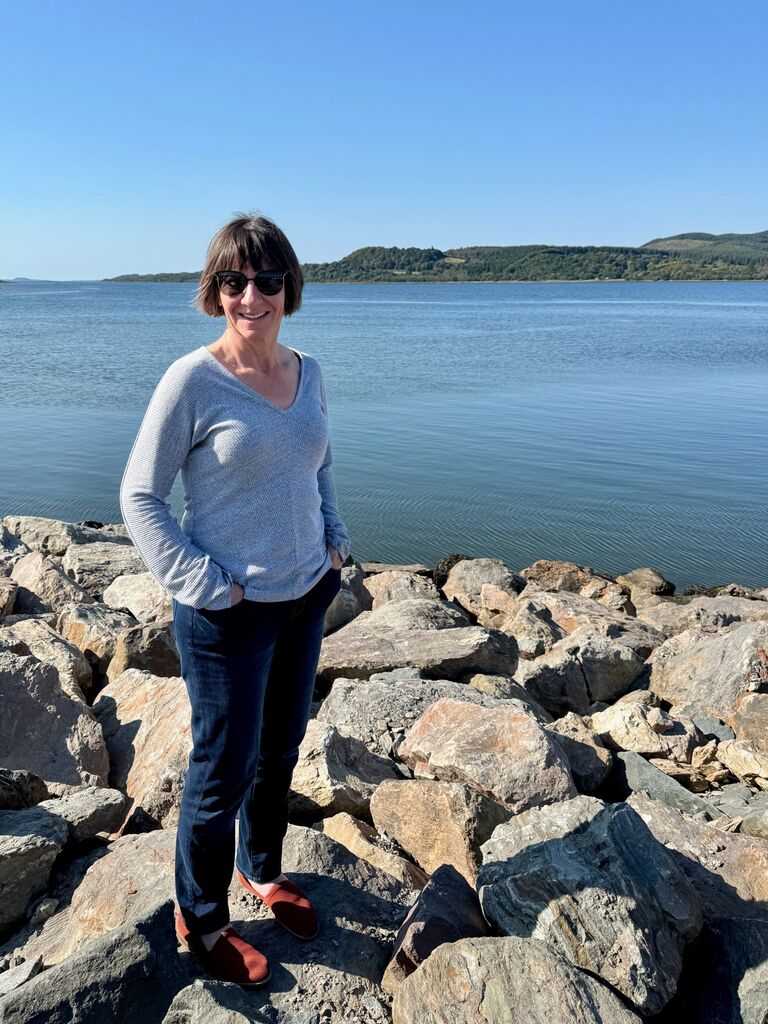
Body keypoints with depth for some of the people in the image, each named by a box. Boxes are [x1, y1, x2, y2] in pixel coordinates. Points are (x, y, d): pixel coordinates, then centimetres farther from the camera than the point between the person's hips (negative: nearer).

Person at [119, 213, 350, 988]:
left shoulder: (306, 371, 3)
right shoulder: (192, 381, -15)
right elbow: (138, 496, -10)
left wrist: (334, 536, 6)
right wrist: (201, 582, -16)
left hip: (306, 597, 6)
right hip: (229, 614, -6)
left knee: (280, 749, 21)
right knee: (224, 769, 9)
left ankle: (262, 870, 47)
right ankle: (200, 921, 34)